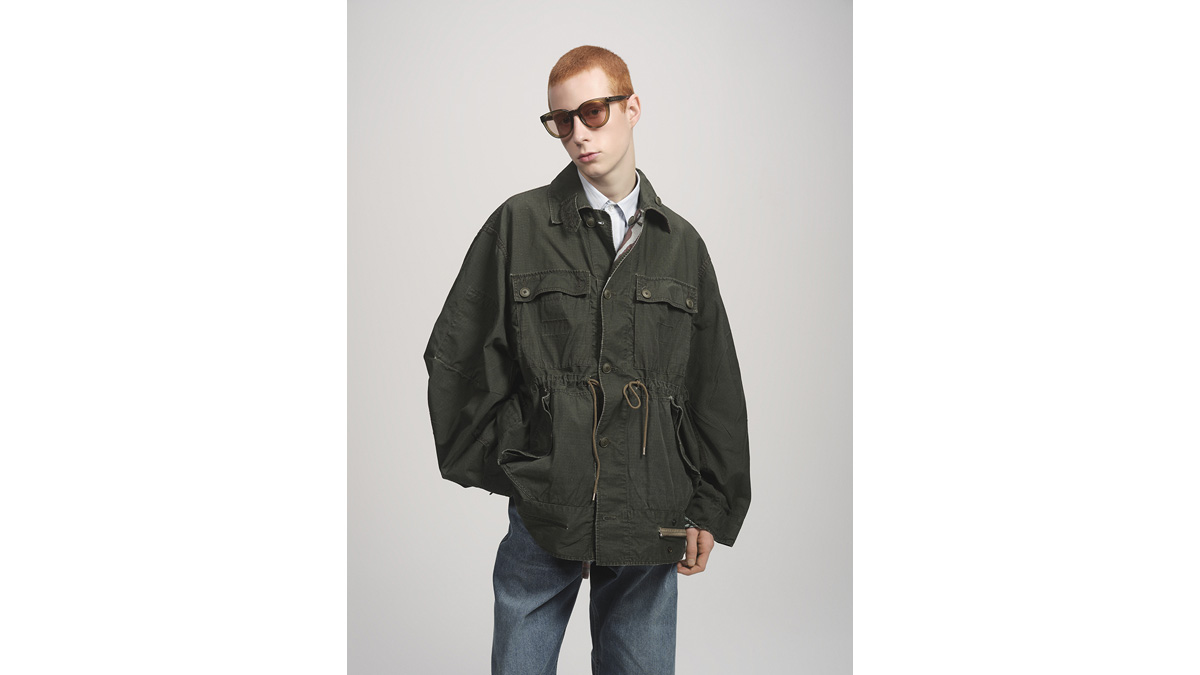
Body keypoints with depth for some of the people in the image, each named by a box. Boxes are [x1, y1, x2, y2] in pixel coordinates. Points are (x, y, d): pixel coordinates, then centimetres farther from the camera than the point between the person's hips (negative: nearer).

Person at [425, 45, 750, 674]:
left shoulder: (680, 243, 8)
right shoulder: (519, 224, 1)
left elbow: (716, 387, 10)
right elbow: (455, 355, 4)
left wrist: (711, 508, 6)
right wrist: (492, 463, 2)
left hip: (650, 524, 2)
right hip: (542, 511, -1)